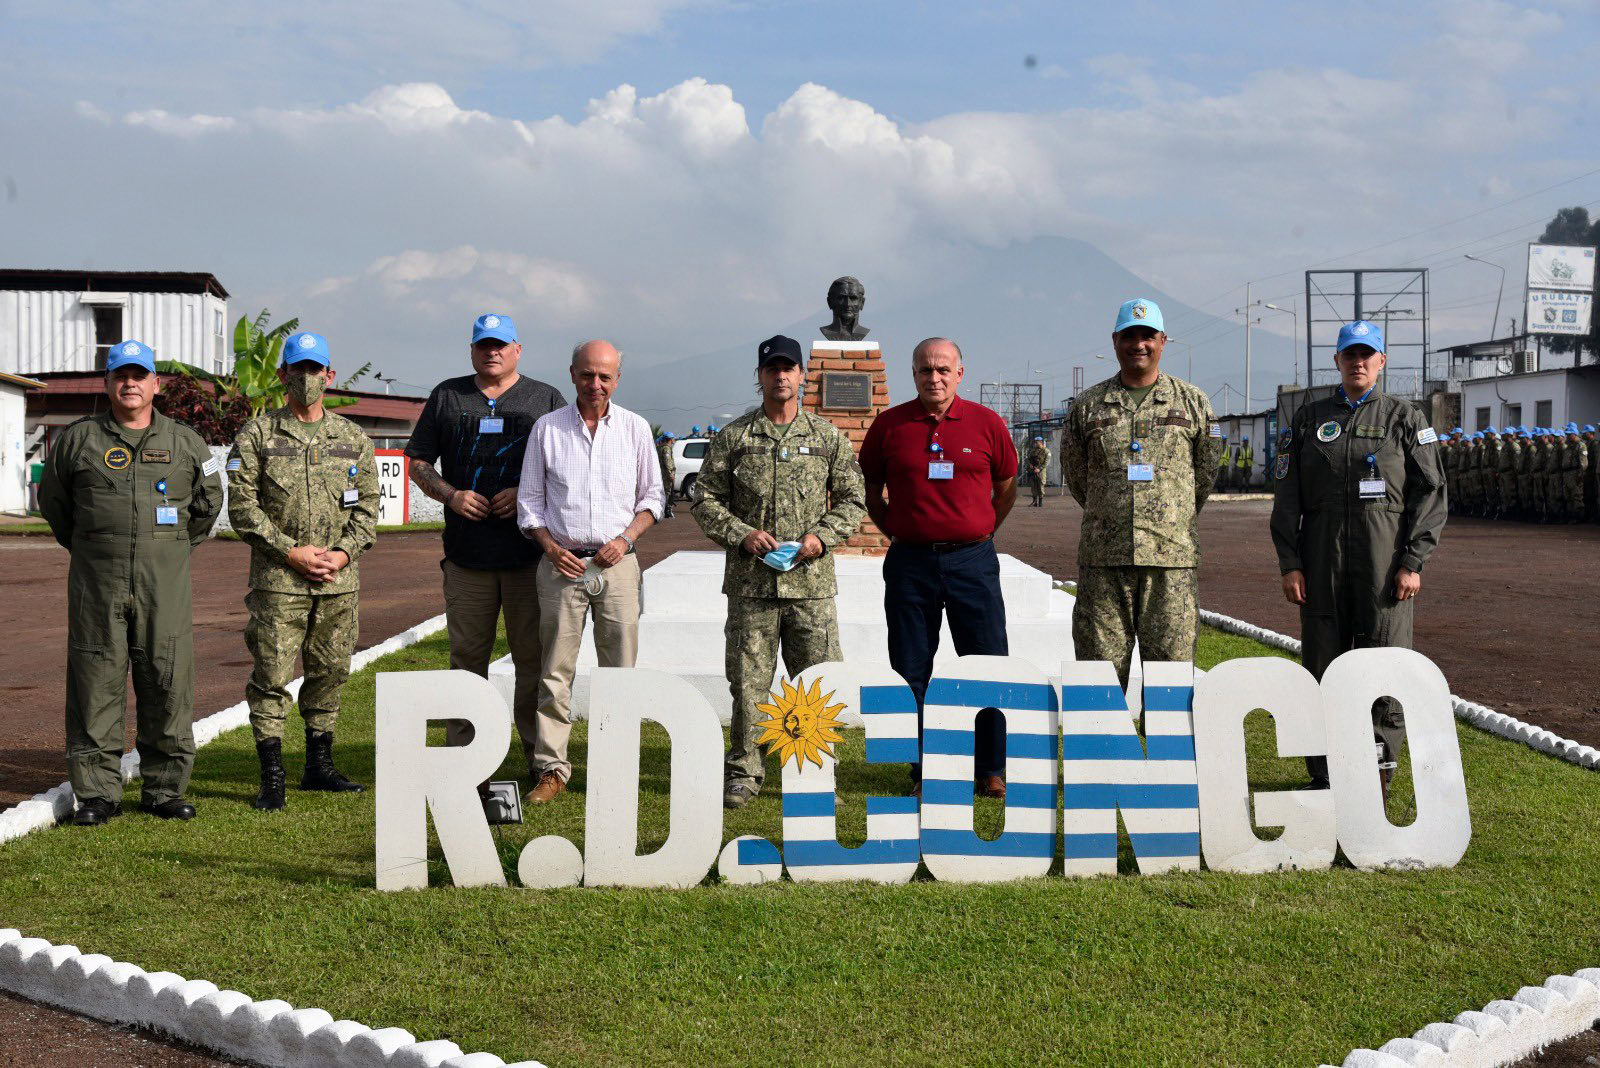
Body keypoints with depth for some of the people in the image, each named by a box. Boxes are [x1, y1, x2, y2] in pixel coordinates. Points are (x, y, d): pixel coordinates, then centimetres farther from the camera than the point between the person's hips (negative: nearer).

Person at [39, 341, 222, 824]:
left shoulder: (186, 443, 8)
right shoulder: (78, 439, 7)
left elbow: (208, 502, 20)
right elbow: (53, 501, 18)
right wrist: (87, 548, 15)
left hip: (165, 585, 0)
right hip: (96, 584, 0)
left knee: (167, 684, 0)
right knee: (95, 684, 0)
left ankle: (165, 789, 11)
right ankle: (96, 793, 9)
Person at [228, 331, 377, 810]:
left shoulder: (353, 438, 11)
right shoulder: (257, 434, 1)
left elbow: (367, 505, 11)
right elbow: (242, 505, -5)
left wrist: (343, 552, -5)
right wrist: (291, 552, -12)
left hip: (340, 580, 4)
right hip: (277, 578, -3)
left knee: (330, 672, 11)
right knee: (272, 676, -4)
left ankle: (319, 765, 24)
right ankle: (272, 777, 2)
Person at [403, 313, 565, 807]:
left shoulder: (546, 398, 10)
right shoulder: (446, 396, 13)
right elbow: (418, 462, 14)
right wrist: (450, 494, -5)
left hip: (530, 551, -1)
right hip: (467, 553, 1)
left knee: (534, 659, 1)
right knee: (467, 658, 4)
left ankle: (542, 760, 11)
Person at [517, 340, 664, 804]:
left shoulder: (635, 428, 7)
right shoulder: (547, 428, 5)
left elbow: (653, 495, 11)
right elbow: (529, 500, 9)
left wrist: (626, 538, -4)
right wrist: (551, 546, -6)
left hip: (617, 564, 1)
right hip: (562, 563, 0)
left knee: (620, 671, 2)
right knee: (556, 671, 0)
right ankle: (551, 768, 6)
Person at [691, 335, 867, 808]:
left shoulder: (827, 436, 8)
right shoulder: (733, 437, 6)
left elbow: (853, 500, 11)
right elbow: (706, 499, 7)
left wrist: (822, 536, -6)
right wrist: (742, 534, -8)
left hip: (812, 579, 1)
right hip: (750, 580, 0)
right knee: (747, 681, 4)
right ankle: (743, 770, 16)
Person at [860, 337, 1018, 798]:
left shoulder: (986, 423, 3)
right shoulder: (889, 425, 3)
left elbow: (1006, 488, 15)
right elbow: (869, 491, 13)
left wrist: (979, 533, 11)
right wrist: (897, 533, 8)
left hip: (972, 560, 0)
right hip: (910, 563, 1)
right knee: (912, 673, 5)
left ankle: (991, 771, 14)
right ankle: (923, 772, 16)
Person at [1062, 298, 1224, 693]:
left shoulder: (1193, 402, 8)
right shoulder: (1088, 405, 9)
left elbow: (1206, 472, 15)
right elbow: (1076, 475, 17)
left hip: (1172, 557, 0)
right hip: (1103, 557, 1)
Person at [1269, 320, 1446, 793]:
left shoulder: (1404, 419, 7)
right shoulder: (1310, 418, 12)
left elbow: (1430, 494, 2)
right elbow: (1287, 496, 9)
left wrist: (1412, 563, -7)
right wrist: (1290, 564, 0)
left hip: (1384, 565, -2)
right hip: (1322, 564, 2)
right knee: (1322, 666, 4)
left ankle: (1378, 771, 7)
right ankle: (1324, 773, 14)